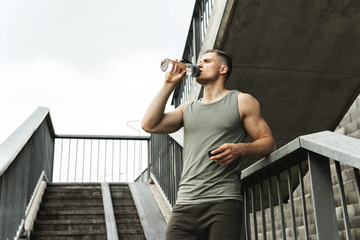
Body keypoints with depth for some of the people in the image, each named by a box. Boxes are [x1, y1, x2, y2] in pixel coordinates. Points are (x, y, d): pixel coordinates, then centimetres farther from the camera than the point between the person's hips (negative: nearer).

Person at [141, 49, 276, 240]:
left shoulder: (242, 101, 10)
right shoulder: (187, 109, 21)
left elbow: (268, 143, 6)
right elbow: (149, 125, 8)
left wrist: (240, 149, -15)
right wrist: (169, 85, 12)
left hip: (222, 203, -3)